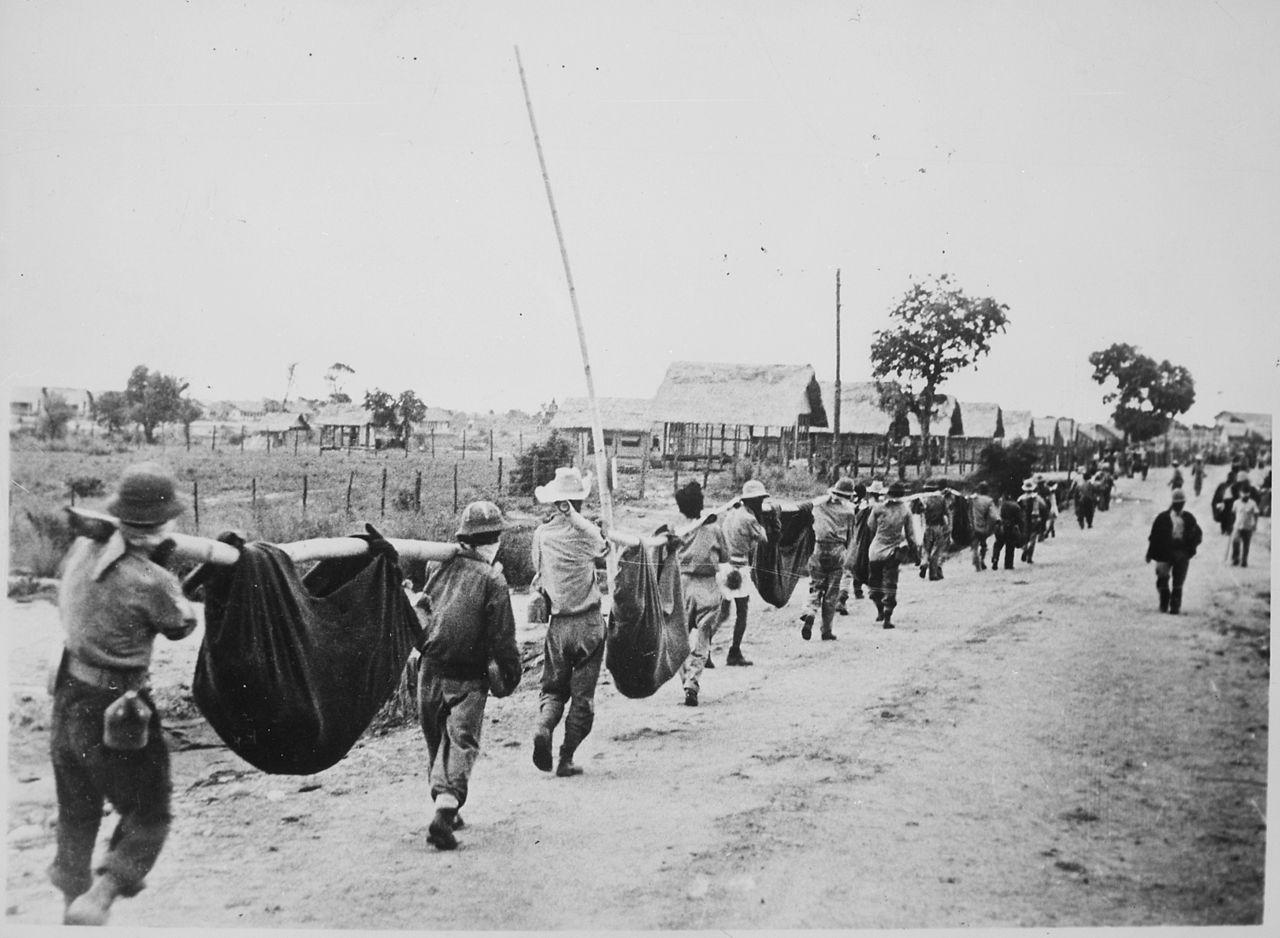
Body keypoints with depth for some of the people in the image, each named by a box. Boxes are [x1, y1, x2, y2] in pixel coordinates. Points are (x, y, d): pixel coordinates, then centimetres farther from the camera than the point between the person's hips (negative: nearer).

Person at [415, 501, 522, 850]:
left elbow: (417, 611, 12)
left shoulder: (437, 565, 3)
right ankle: (445, 810, -19)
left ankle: (444, 806, 26)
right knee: (461, 742, -2)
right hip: (468, 678, -5)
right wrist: (511, 675, 1)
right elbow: (502, 637, -8)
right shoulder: (491, 579, -10)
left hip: (430, 672, 5)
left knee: (437, 743, 17)